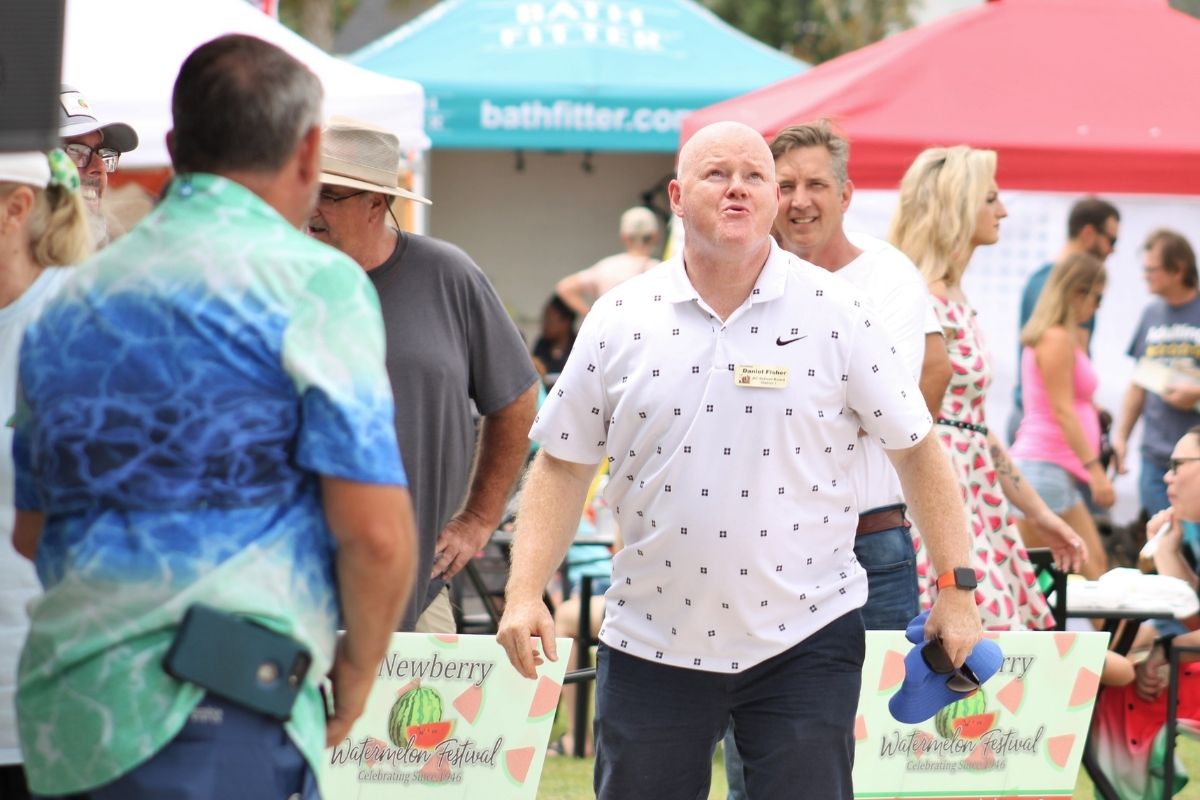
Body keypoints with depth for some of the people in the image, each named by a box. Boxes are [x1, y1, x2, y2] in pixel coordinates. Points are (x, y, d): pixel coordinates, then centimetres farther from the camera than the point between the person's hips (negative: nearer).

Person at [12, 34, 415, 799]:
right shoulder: (315, 284, -4)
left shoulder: (68, 305, 17)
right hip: (218, 720, -7)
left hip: (60, 716, 7)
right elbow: (374, 533, -10)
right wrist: (357, 670, 6)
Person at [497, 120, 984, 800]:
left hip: (805, 639, -2)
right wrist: (526, 594, -4)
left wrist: (957, 588, -2)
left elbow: (915, 448, 1)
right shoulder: (622, 319, 2)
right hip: (652, 642, 2)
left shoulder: (834, 312, -3)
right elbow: (564, 465, 6)